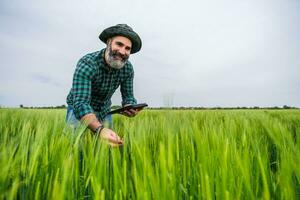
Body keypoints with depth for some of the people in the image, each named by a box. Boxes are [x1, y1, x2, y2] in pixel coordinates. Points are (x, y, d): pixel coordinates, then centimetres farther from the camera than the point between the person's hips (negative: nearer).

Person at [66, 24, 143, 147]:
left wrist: (130, 108, -34)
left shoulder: (128, 68, -16)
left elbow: (128, 96, -10)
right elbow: (80, 104, -40)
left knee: (110, 143, 5)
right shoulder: (86, 64, -32)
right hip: (79, 109, -4)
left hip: (104, 111, 4)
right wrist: (100, 129, -57)